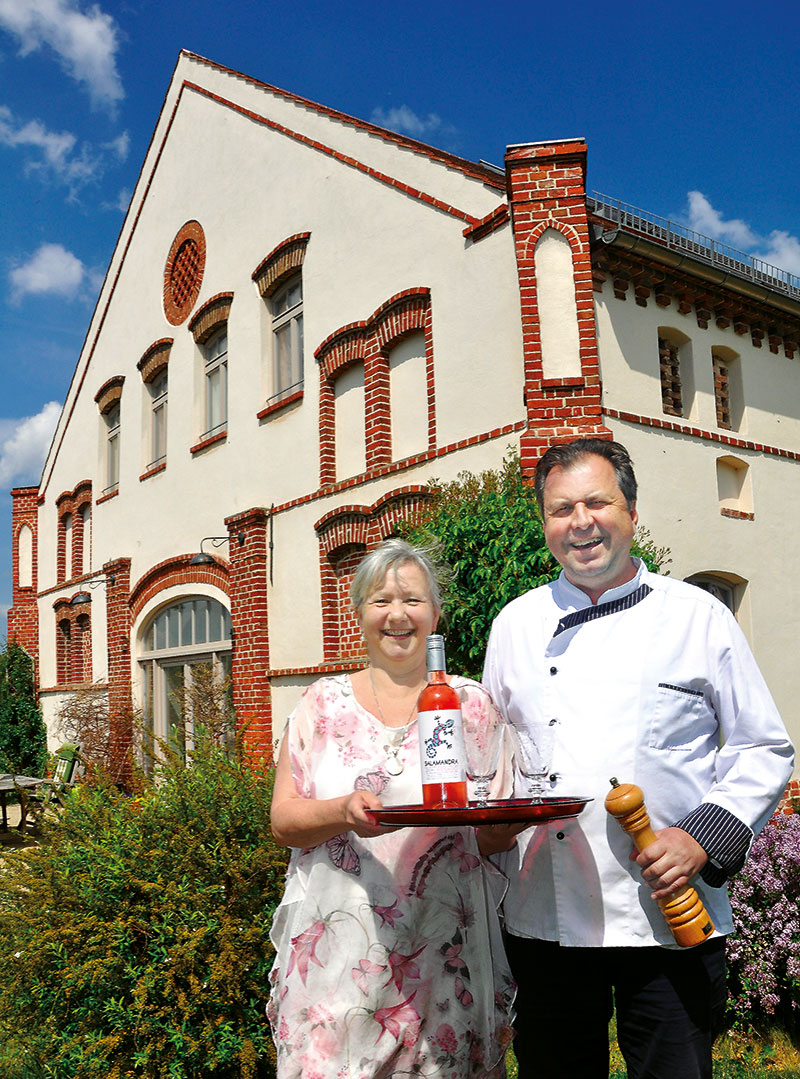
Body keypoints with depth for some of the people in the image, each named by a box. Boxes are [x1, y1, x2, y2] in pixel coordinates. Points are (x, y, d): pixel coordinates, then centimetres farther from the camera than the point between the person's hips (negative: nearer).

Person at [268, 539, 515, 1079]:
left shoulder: (472, 702, 4)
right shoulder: (325, 701, 4)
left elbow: (494, 836, 7)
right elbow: (283, 820, 0)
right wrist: (344, 811, -19)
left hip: (442, 951, 0)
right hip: (338, 949, 0)